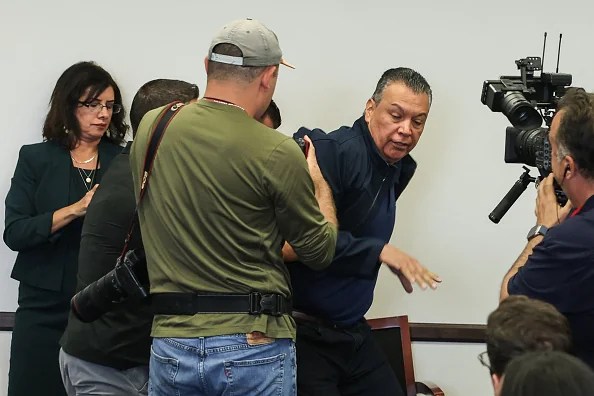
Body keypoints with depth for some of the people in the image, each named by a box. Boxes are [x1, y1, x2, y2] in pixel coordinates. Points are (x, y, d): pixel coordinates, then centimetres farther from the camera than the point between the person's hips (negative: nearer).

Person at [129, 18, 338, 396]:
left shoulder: (149, 127, 2)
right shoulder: (276, 153, -13)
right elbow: (320, 251, -1)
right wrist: (320, 185, 17)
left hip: (171, 344, 4)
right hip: (254, 346, -4)